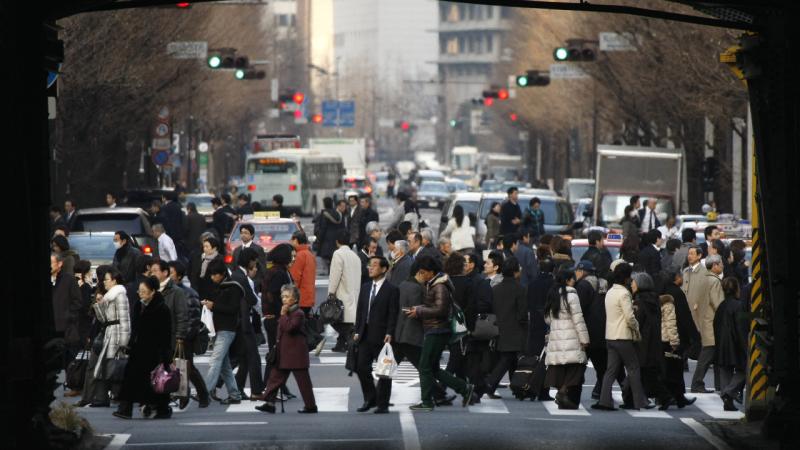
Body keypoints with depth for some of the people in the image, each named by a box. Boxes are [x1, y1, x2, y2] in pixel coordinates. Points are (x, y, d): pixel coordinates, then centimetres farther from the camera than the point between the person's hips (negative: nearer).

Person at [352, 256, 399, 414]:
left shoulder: (391, 290, -5)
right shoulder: (365, 288, 15)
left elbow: (393, 314, -10)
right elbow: (360, 311, 15)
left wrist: (389, 334, -18)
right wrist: (357, 331, 7)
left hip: (381, 336, -6)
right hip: (365, 335, 6)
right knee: (361, 367, 3)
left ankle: (383, 404, 7)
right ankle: (370, 399, 17)